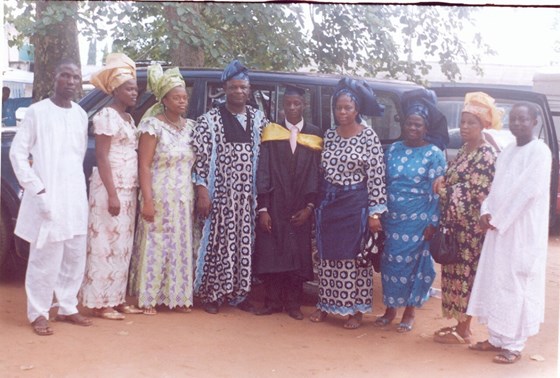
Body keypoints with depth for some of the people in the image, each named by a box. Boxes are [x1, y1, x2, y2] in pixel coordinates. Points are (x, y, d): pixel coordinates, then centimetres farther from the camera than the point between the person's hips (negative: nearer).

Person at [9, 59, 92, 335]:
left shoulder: (81, 115, 11)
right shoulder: (38, 111, -4)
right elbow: (17, 152, -5)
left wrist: (76, 184, 8)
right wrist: (36, 188, -12)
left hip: (76, 196, 6)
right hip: (48, 196, -5)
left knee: (75, 257, 9)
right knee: (45, 258, -3)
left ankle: (67, 308, 22)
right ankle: (38, 314, 9)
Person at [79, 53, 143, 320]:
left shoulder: (128, 118, 16)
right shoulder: (107, 116, -11)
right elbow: (101, 157, -16)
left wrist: (128, 192, 14)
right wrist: (112, 194, -21)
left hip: (127, 189, 9)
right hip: (111, 188, -9)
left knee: (121, 245, 11)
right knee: (106, 244, -4)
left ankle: (117, 299, 19)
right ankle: (101, 303, 2)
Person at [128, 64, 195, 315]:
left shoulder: (189, 127, 9)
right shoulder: (153, 125, -8)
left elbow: (194, 164, 12)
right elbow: (144, 166, -12)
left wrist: (196, 197, 6)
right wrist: (147, 201, -18)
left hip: (184, 200, 6)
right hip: (160, 198, -6)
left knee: (180, 247, 9)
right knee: (154, 247, 0)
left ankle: (177, 297, 19)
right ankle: (148, 299, 10)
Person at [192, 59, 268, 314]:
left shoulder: (259, 119, 8)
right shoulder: (209, 120, -2)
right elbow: (200, 158, -5)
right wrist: (202, 192, -12)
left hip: (248, 196, 3)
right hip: (220, 194, -3)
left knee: (244, 243, 7)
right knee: (218, 241, 1)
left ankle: (239, 293, 19)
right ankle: (212, 294, 12)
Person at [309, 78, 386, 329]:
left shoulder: (368, 137, -8)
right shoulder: (329, 135, 7)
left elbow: (377, 177, -10)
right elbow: (322, 170, 12)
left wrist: (374, 212, -13)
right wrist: (318, 201, 7)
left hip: (355, 203, -4)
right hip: (328, 202, 5)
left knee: (354, 256, 3)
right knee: (327, 255, 11)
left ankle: (355, 309, 16)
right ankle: (326, 304, 24)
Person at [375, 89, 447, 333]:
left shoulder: (434, 154, -4)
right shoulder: (394, 150, 7)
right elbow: (382, 183, 11)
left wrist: (433, 223, -11)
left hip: (417, 221, -4)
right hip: (392, 219, 4)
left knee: (413, 263, 4)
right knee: (390, 262, 8)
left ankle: (409, 312, 19)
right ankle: (390, 309, 23)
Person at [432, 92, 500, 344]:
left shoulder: (486, 155, -13)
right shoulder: (465, 150, 13)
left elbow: (476, 195, -17)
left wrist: (442, 190, -9)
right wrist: (443, 180, 0)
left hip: (469, 226, -8)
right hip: (455, 224, 8)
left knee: (465, 274, -1)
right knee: (455, 273, 12)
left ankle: (463, 332, 9)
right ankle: (460, 324, 23)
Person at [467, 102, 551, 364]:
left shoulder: (540, 151, -9)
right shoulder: (506, 152, 15)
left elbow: (527, 190, -16)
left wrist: (498, 220, -14)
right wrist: (486, 212, -3)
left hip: (524, 232, -8)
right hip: (499, 228, 8)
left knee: (516, 286, -4)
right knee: (495, 282, 10)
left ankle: (513, 345, 4)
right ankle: (497, 338, 21)